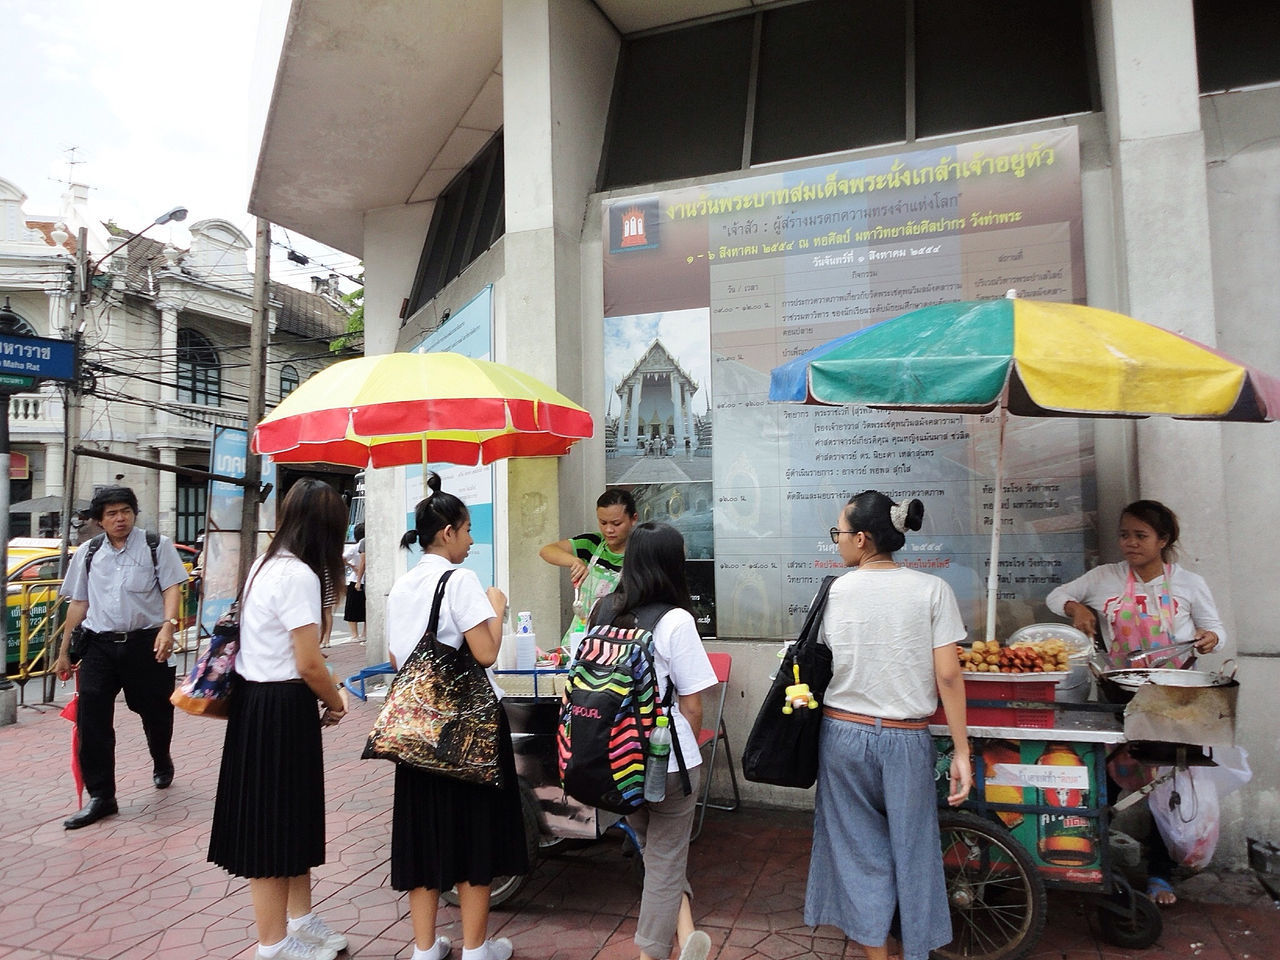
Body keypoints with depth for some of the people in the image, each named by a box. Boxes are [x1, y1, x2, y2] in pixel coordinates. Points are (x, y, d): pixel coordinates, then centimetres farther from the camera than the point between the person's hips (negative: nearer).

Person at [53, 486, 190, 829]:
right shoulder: (88, 554, 11)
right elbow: (78, 603, 15)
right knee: (91, 718, -4)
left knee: (155, 711, 11)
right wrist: (64, 651, 15)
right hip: (99, 645, 3)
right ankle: (100, 797, 6)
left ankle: (162, 763, 41)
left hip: (145, 643, -2)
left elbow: (172, 589, -6)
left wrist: (168, 626, -22)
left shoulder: (157, 546, 0)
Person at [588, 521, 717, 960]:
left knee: (653, 847, 24)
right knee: (666, 859, 12)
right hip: (666, 759, -5)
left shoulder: (603, 611, -1)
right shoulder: (675, 621, -17)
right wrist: (689, 752, 7)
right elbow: (691, 705, -11)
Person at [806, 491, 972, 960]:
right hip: (907, 740, -1)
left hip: (843, 733, 1)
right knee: (912, 850, 15)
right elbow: (948, 677, -10)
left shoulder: (838, 591, -4)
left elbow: (824, 659, 1)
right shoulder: (932, 590, -7)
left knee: (859, 849, 14)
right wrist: (961, 751, -5)